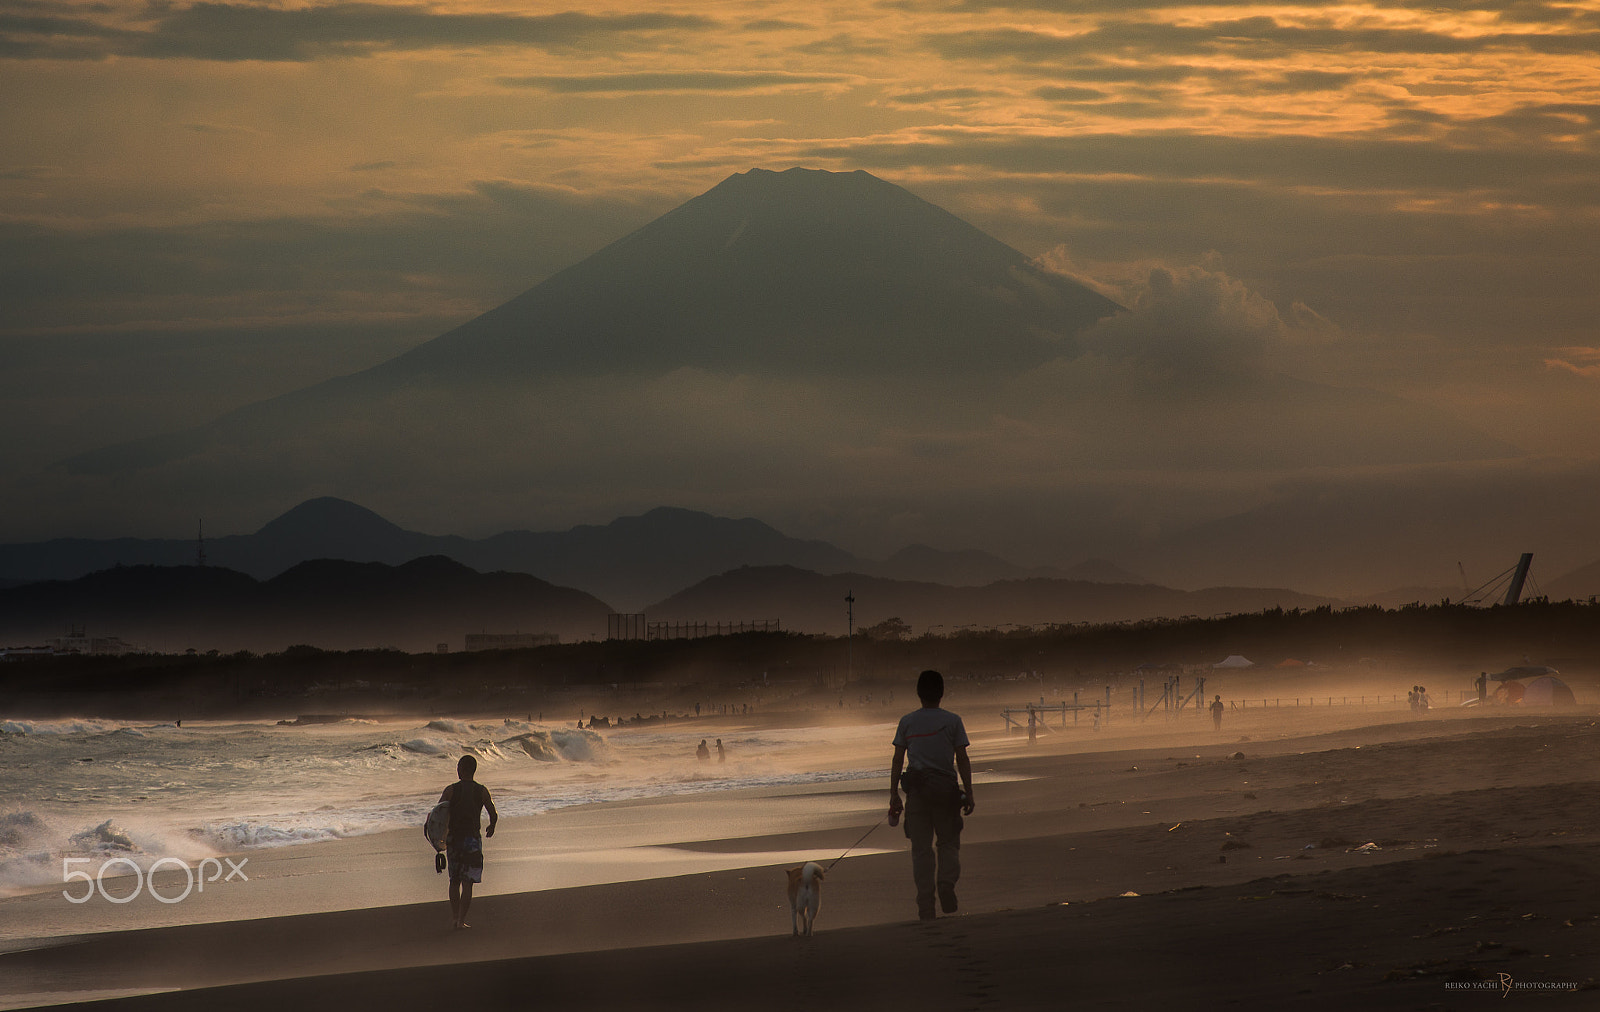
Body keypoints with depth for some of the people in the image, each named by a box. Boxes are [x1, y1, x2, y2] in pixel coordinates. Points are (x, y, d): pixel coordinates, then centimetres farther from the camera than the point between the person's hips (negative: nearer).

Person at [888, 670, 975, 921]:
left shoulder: (907, 722, 4)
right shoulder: (952, 721, 1)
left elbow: (897, 760, 3)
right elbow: (962, 759, -1)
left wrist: (894, 795, 7)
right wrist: (969, 794, 2)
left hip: (917, 789, 1)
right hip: (946, 787, -1)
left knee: (921, 848, 4)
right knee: (949, 842, 12)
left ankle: (926, 905, 1)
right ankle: (947, 881, -15)